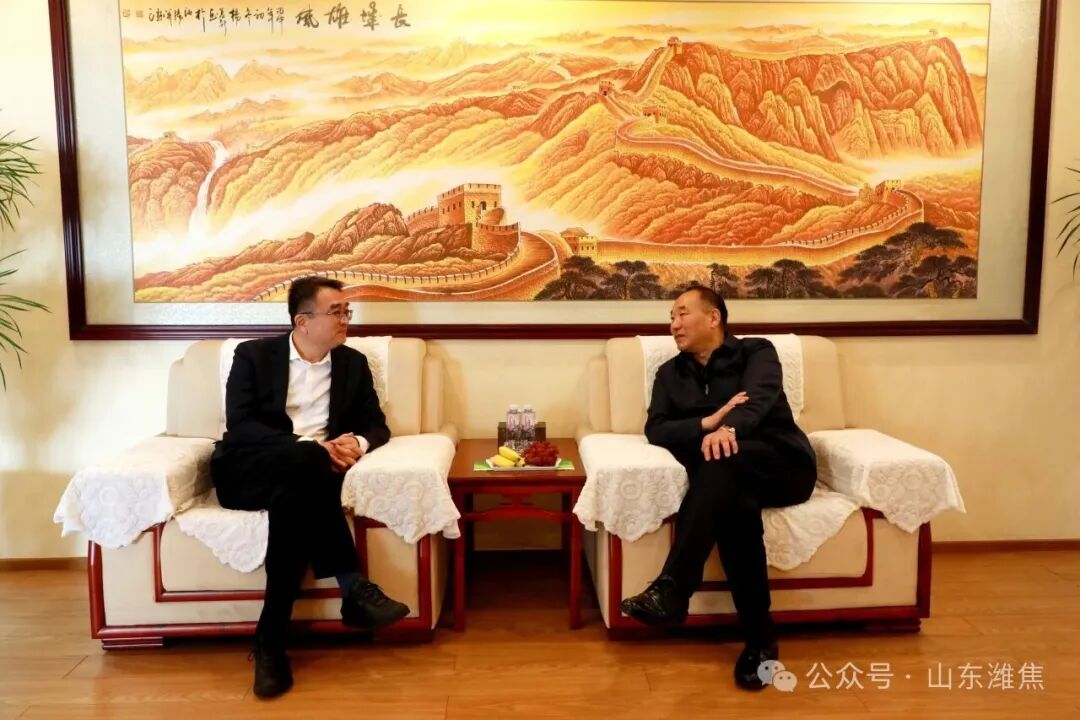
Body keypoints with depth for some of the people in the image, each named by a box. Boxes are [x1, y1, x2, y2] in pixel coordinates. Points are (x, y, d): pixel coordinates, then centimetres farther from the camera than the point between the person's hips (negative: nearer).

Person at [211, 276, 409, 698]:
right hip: (245, 471, -3)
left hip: (298, 478, 3)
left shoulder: (353, 363, 12)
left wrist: (359, 443, -16)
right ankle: (354, 588, -33)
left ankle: (270, 642, -30)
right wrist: (312, 447, -23)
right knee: (306, 461, -36)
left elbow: (376, 424, 10)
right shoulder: (253, 355, 2)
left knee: (293, 494, -35)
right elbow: (239, 426, -10)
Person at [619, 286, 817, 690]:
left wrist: (728, 429, -36)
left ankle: (670, 591, -40)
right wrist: (707, 423, -15)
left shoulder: (756, 352, 9)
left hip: (783, 465, -2)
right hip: (731, 478, 2)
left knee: (723, 458, -35)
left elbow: (757, 400, -13)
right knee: (736, 505, -35)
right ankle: (761, 640, -27)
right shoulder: (670, 373, 20)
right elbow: (656, 430, 4)